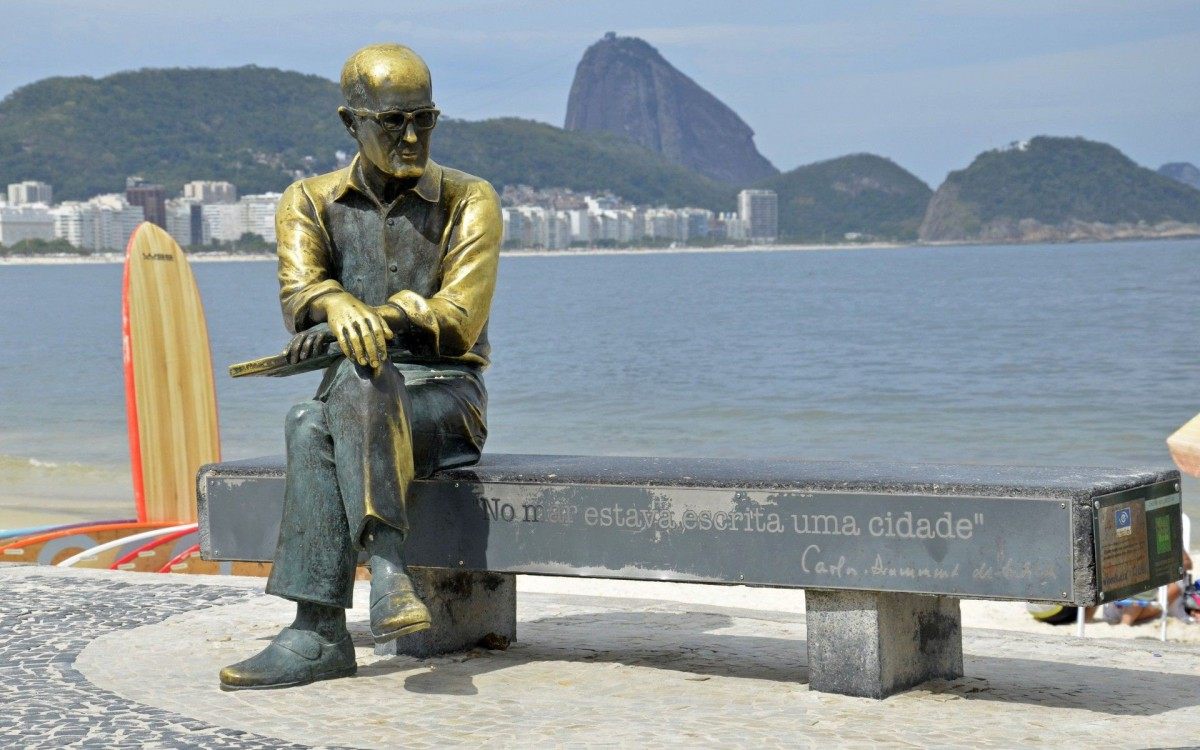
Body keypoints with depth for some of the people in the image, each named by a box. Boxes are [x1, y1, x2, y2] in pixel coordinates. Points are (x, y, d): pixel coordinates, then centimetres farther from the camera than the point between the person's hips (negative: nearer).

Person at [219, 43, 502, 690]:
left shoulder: (468, 201, 3)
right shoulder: (309, 202, 10)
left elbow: (459, 321, -9)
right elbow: (300, 291, -10)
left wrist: (380, 320, -24)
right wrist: (341, 308, -34)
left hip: (446, 398, -2)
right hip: (355, 399, 3)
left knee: (357, 379, -37)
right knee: (310, 428, -35)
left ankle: (317, 630, -48)